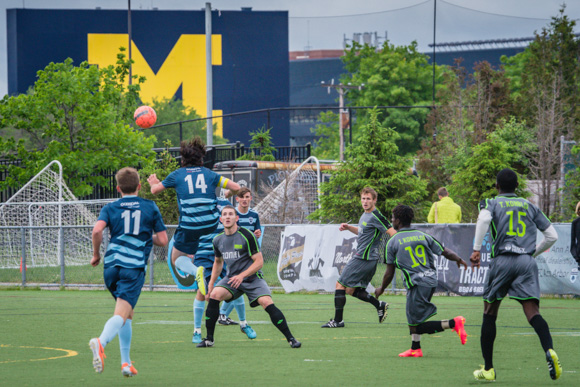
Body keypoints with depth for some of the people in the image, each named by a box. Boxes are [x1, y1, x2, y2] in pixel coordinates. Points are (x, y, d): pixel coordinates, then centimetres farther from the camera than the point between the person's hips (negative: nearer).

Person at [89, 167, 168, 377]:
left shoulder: (110, 208, 11)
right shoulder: (150, 207, 11)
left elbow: (97, 230, -9)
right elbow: (162, 240, 8)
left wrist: (96, 254, 6)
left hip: (111, 265, 3)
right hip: (134, 267, -3)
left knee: (127, 313, 22)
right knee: (121, 314, -16)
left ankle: (126, 362, 18)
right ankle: (101, 342, -46)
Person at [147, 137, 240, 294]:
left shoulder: (177, 175, 4)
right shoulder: (209, 174, 7)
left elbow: (154, 190, 15)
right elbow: (236, 188, 4)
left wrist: (154, 183, 39)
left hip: (189, 226, -3)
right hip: (211, 224, 3)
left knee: (177, 258, 14)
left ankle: (196, 271, -20)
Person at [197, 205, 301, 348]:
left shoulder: (247, 236, -13)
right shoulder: (218, 240, 4)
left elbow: (259, 262, -13)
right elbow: (218, 261, 23)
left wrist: (242, 276, -23)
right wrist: (211, 282, 14)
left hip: (252, 278, -4)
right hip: (231, 278, 4)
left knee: (267, 303, -24)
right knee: (214, 295, -22)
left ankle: (291, 339, -13)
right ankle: (209, 339, -12)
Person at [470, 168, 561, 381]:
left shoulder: (491, 203, 10)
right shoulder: (530, 207, 19)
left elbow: (484, 219, -15)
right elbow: (552, 236, 16)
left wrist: (476, 250, -14)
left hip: (503, 260, -2)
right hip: (527, 261, 2)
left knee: (489, 314, 12)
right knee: (532, 312, -7)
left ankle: (488, 368, 13)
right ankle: (549, 350, -36)